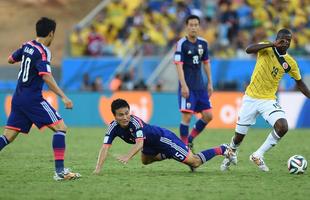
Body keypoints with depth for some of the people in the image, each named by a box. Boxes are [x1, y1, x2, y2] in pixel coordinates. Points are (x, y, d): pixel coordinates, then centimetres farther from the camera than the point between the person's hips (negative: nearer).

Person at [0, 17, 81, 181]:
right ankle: (59, 170, -17)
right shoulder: (42, 52, -13)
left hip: (18, 98, 8)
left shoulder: (27, 46, 10)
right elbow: (46, 77, -25)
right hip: (32, 98, -8)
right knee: (60, 127, -8)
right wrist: (63, 97, -28)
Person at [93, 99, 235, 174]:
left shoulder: (135, 122, -36)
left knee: (195, 162, -7)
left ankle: (222, 150, 12)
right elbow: (105, 147, -27)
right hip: (151, 144, 8)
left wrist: (128, 156, -67)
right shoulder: (114, 127, -19)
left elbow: (140, 143, -49)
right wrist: (98, 168, -40)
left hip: (163, 138, -8)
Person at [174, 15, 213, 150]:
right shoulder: (182, 43, -9)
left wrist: (210, 83, 15)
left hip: (200, 86, 6)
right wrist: (183, 85, -21)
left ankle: (190, 139, 22)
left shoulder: (203, 43, 9)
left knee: (208, 115, 5)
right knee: (187, 116, -10)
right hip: (187, 86, -6)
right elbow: (179, 65, -14)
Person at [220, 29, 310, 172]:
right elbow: (248, 50, -31)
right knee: (239, 136, 6)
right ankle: (231, 155, 42)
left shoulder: (290, 63, -1)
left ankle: (258, 155, -5)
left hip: (269, 100, 2)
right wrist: (272, 45, -38)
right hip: (251, 98, -2)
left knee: (282, 127, -24)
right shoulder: (266, 49, -10)